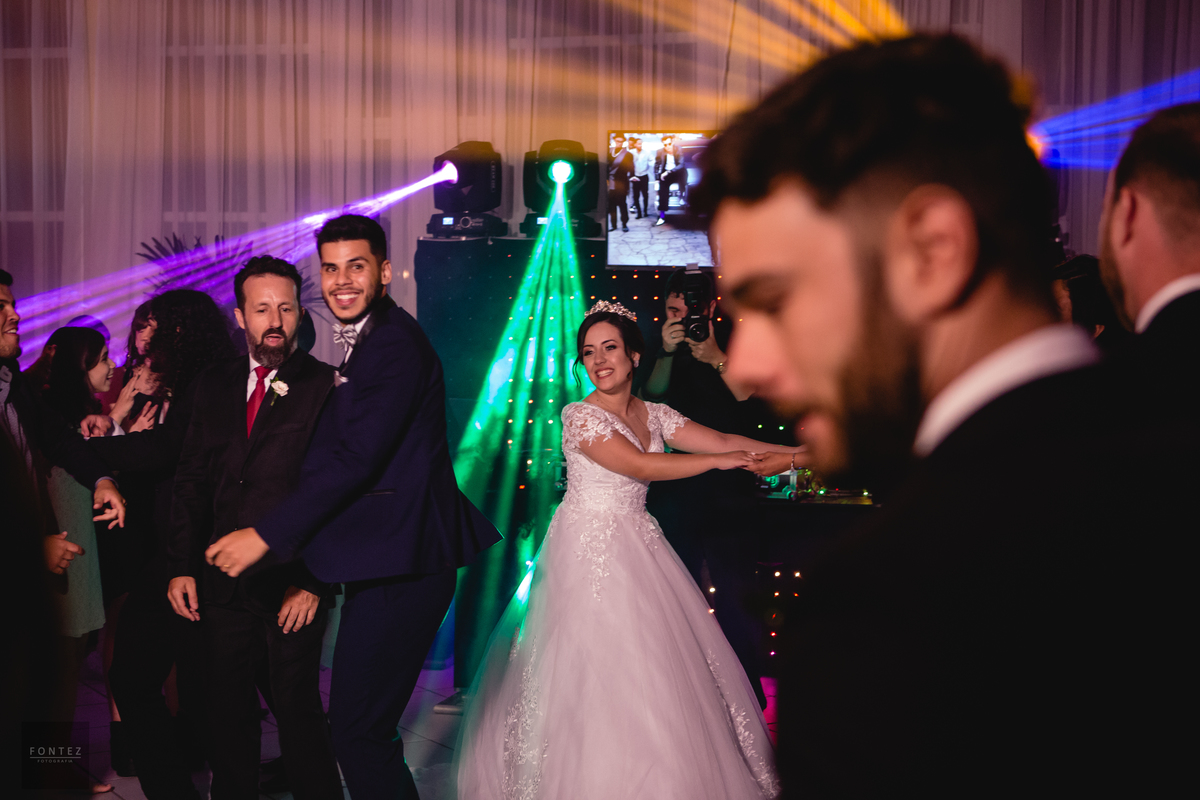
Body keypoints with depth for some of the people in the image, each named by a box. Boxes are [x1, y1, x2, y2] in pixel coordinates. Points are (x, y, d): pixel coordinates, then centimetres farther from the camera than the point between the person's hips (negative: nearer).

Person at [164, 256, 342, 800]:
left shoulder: (326, 387, -5)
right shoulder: (213, 385, 10)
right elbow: (191, 480, 12)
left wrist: (314, 582, -12)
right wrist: (182, 567, 4)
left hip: (294, 586, -4)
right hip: (222, 584, 5)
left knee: (297, 709, 1)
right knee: (228, 713, 12)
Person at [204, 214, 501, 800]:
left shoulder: (394, 344, -14)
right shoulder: (366, 342, 19)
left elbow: (355, 458, -21)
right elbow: (338, 453, 20)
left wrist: (265, 535, -19)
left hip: (399, 567, -11)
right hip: (388, 560, 11)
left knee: (358, 729, -8)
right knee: (367, 723, 19)